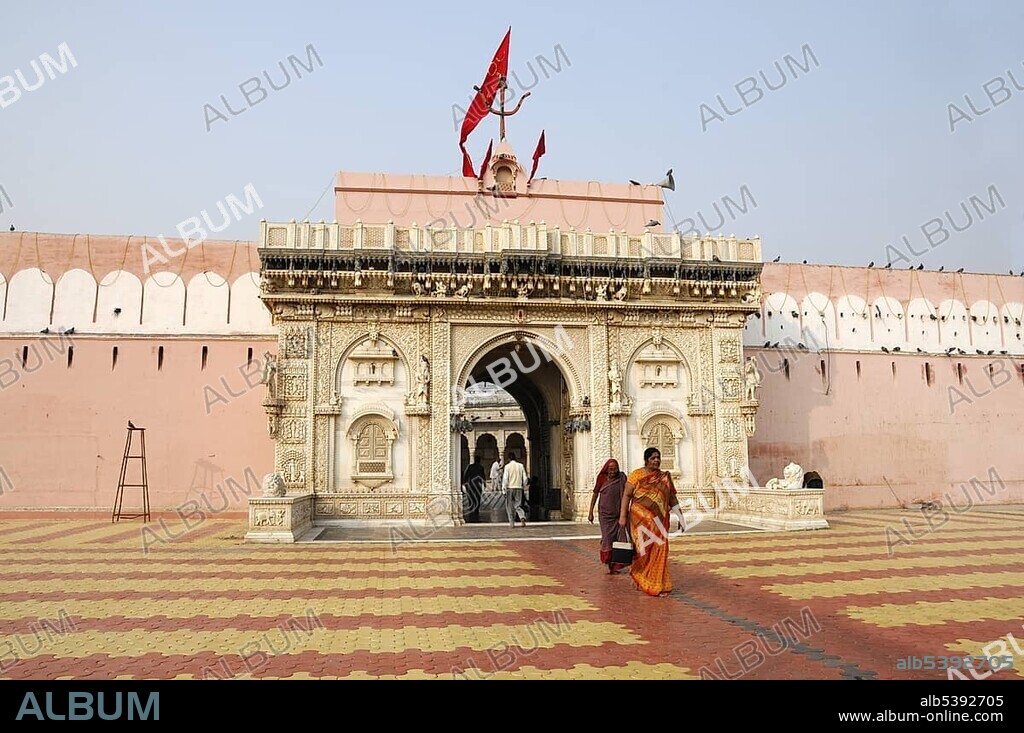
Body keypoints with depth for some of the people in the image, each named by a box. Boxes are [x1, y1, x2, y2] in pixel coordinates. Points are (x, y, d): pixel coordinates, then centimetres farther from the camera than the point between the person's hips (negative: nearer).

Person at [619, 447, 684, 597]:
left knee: (659, 550, 1)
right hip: (641, 517, -3)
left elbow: (672, 497, 14)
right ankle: (637, 574, 20)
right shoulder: (637, 475, -2)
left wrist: (680, 515, 9)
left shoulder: (665, 477, 11)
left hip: (659, 520, 4)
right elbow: (626, 495, -4)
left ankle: (658, 585, 13)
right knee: (645, 548, -6)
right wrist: (622, 516, -10)